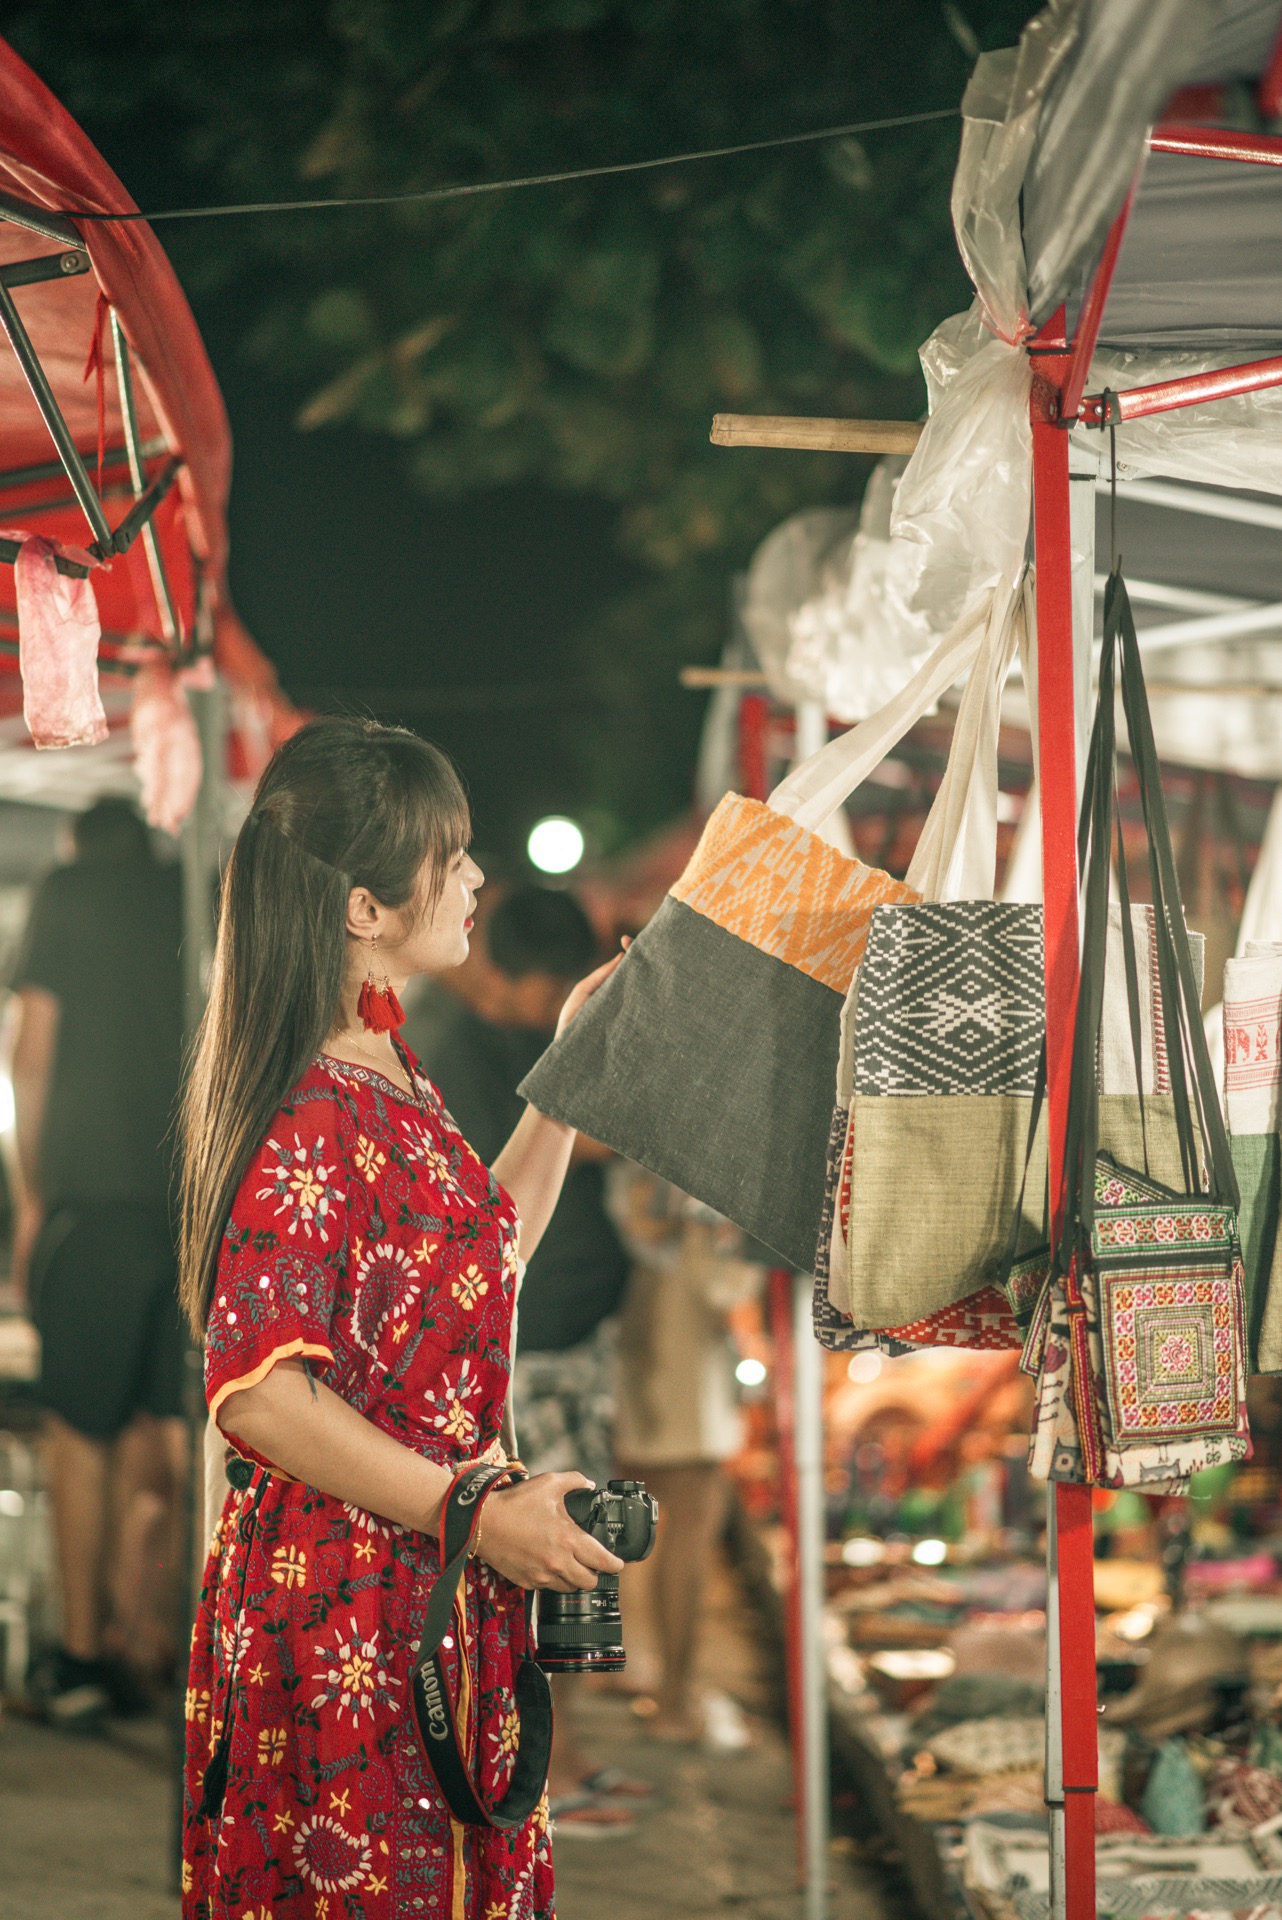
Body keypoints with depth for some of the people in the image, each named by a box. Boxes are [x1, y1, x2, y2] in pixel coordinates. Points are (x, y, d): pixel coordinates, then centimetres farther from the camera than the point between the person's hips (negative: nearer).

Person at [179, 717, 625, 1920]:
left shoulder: (391, 1085, 11)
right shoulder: (313, 1122, -19)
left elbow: (480, 1257, 27)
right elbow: (260, 1390, -24)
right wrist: (478, 1514, -21)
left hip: (433, 1598, 10)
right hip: (340, 1608, -10)